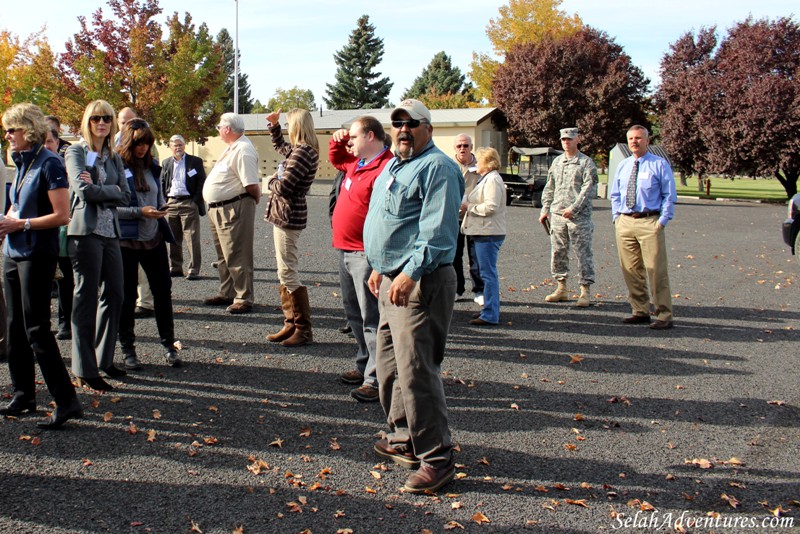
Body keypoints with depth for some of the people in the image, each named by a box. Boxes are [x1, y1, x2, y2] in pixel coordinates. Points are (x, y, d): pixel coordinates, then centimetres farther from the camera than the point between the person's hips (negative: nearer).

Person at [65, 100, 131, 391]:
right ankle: (85, 370, 5)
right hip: (86, 231, -6)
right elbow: (83, 190, -15)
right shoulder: (76, 151, -1)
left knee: (114, 296, 9)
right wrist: (111, 191, -3)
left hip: (110, 232, 6)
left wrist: (98, 188, -8)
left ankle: (104, 358, 23)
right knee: (86, 299, -2)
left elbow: (125, 195, 5)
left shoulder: (114, 157, 16)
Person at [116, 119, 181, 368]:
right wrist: (140, 212, -19)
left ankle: (169, 345, 15)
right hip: (126, 240, -5)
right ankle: (127, 349, 16)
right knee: (127, 295, 5)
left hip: (153, 237, 5)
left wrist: (161, 208, 0)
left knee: (163, 290, 5)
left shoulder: (152, 166, 10)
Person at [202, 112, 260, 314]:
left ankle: (244, 299, 1)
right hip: (219, 209, 11)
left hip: (233, 210, -11)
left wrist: (256, 198, -7)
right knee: (223, 255, 19)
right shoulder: (232, 147, 14)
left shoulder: (243, 150, -19)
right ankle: (227, 293, 31)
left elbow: (252, 186, -24)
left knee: (236, 256, -6)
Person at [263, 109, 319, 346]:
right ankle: (291, 324, 18)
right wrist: (273, 124, 27)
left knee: (288, 273, -7)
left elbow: (283, 187, -23)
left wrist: (271, 182, -3)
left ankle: (303, 329, -2)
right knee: (285, 272, 13)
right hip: (284, 214, 10)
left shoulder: (302, 152, -18)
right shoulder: (298, 149, 12)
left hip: (288, 216, -10)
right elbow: (279, 146, 37)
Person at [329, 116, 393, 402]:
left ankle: (376, 379, -2)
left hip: (365, 255, -10)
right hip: (346, 251, 10)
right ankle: (365, 366, 32)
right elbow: (336, 159, 38)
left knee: (371, 318, -7)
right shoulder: (356, 163, 15)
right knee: (355, 314, 19)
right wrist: (337, 141, 16)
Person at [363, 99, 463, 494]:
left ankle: (436, 459, -1)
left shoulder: (436, 167, -12)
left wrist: (411, 273, -30)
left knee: (415, 370, -11)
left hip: (420, 283, -11)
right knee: (389, 365, 17)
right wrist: (380, 268, 26)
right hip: (392, 280, 11)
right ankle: (403, 440, 32)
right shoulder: (393, 167, 20)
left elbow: (437, 229, -22)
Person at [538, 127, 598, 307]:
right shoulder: (557, 162, 16)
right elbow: (549, 188, 20)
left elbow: (589, 189, -11)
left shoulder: (586, 162, -2)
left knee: (583, 253, -3)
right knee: (558, 252, 9)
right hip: (557, 215, 6)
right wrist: (545, 208, 12)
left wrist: (574, 208, -18)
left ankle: (585, 291, 2)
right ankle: (561, 288, 19)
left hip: (579, 216, -6)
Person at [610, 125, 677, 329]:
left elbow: (669, 196, -1)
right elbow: (615, 195, 21)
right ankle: (640, 312, 19)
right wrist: (616, 217, 8)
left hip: (649, 222, -5)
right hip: (624, 223, 5)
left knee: (656, 270, -7)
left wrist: (662, 221, -10)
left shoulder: (660, 165, 1)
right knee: (631, 270, 7)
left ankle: (664, 316, 0)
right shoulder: (623, 166, 15)